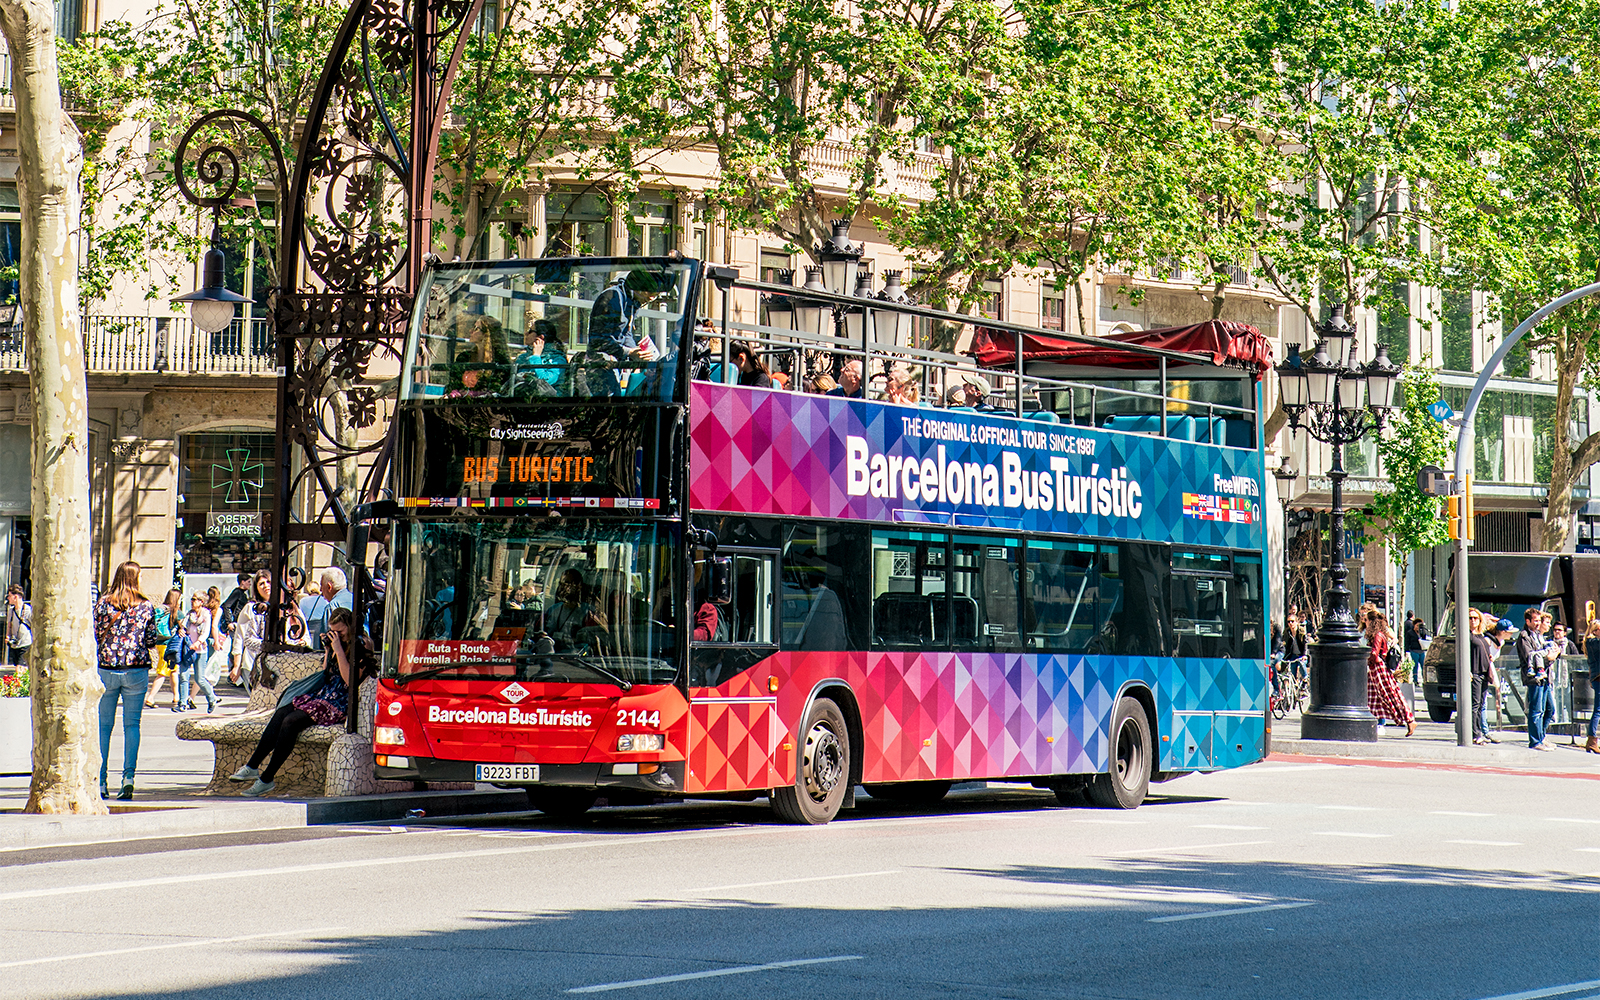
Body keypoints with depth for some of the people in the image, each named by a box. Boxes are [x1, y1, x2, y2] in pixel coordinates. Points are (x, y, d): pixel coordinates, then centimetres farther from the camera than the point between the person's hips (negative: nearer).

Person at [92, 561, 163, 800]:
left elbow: (95, 634, 0)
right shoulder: (145, 606, -1)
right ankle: (129, 776, -8)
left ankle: (100, 780, 4)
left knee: (103, 724, 6)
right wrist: (164, 638, 23)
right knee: (131, 724, 3)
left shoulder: (103, 603, -2)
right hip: (136, 670, 0)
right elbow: (151, 639, 3)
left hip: (106, 670, 0)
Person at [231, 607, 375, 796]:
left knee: (291, 721, -25)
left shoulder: (360, 649, -8)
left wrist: (338, 650, -18)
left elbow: (349, 680, -17)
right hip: (319, 695, 8)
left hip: (339, 703, -8)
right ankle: (253, 766, -16)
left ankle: (267, 778, -24)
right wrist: (329, 649, 9)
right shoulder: (332, 644, 17)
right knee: (281, 713, -16)